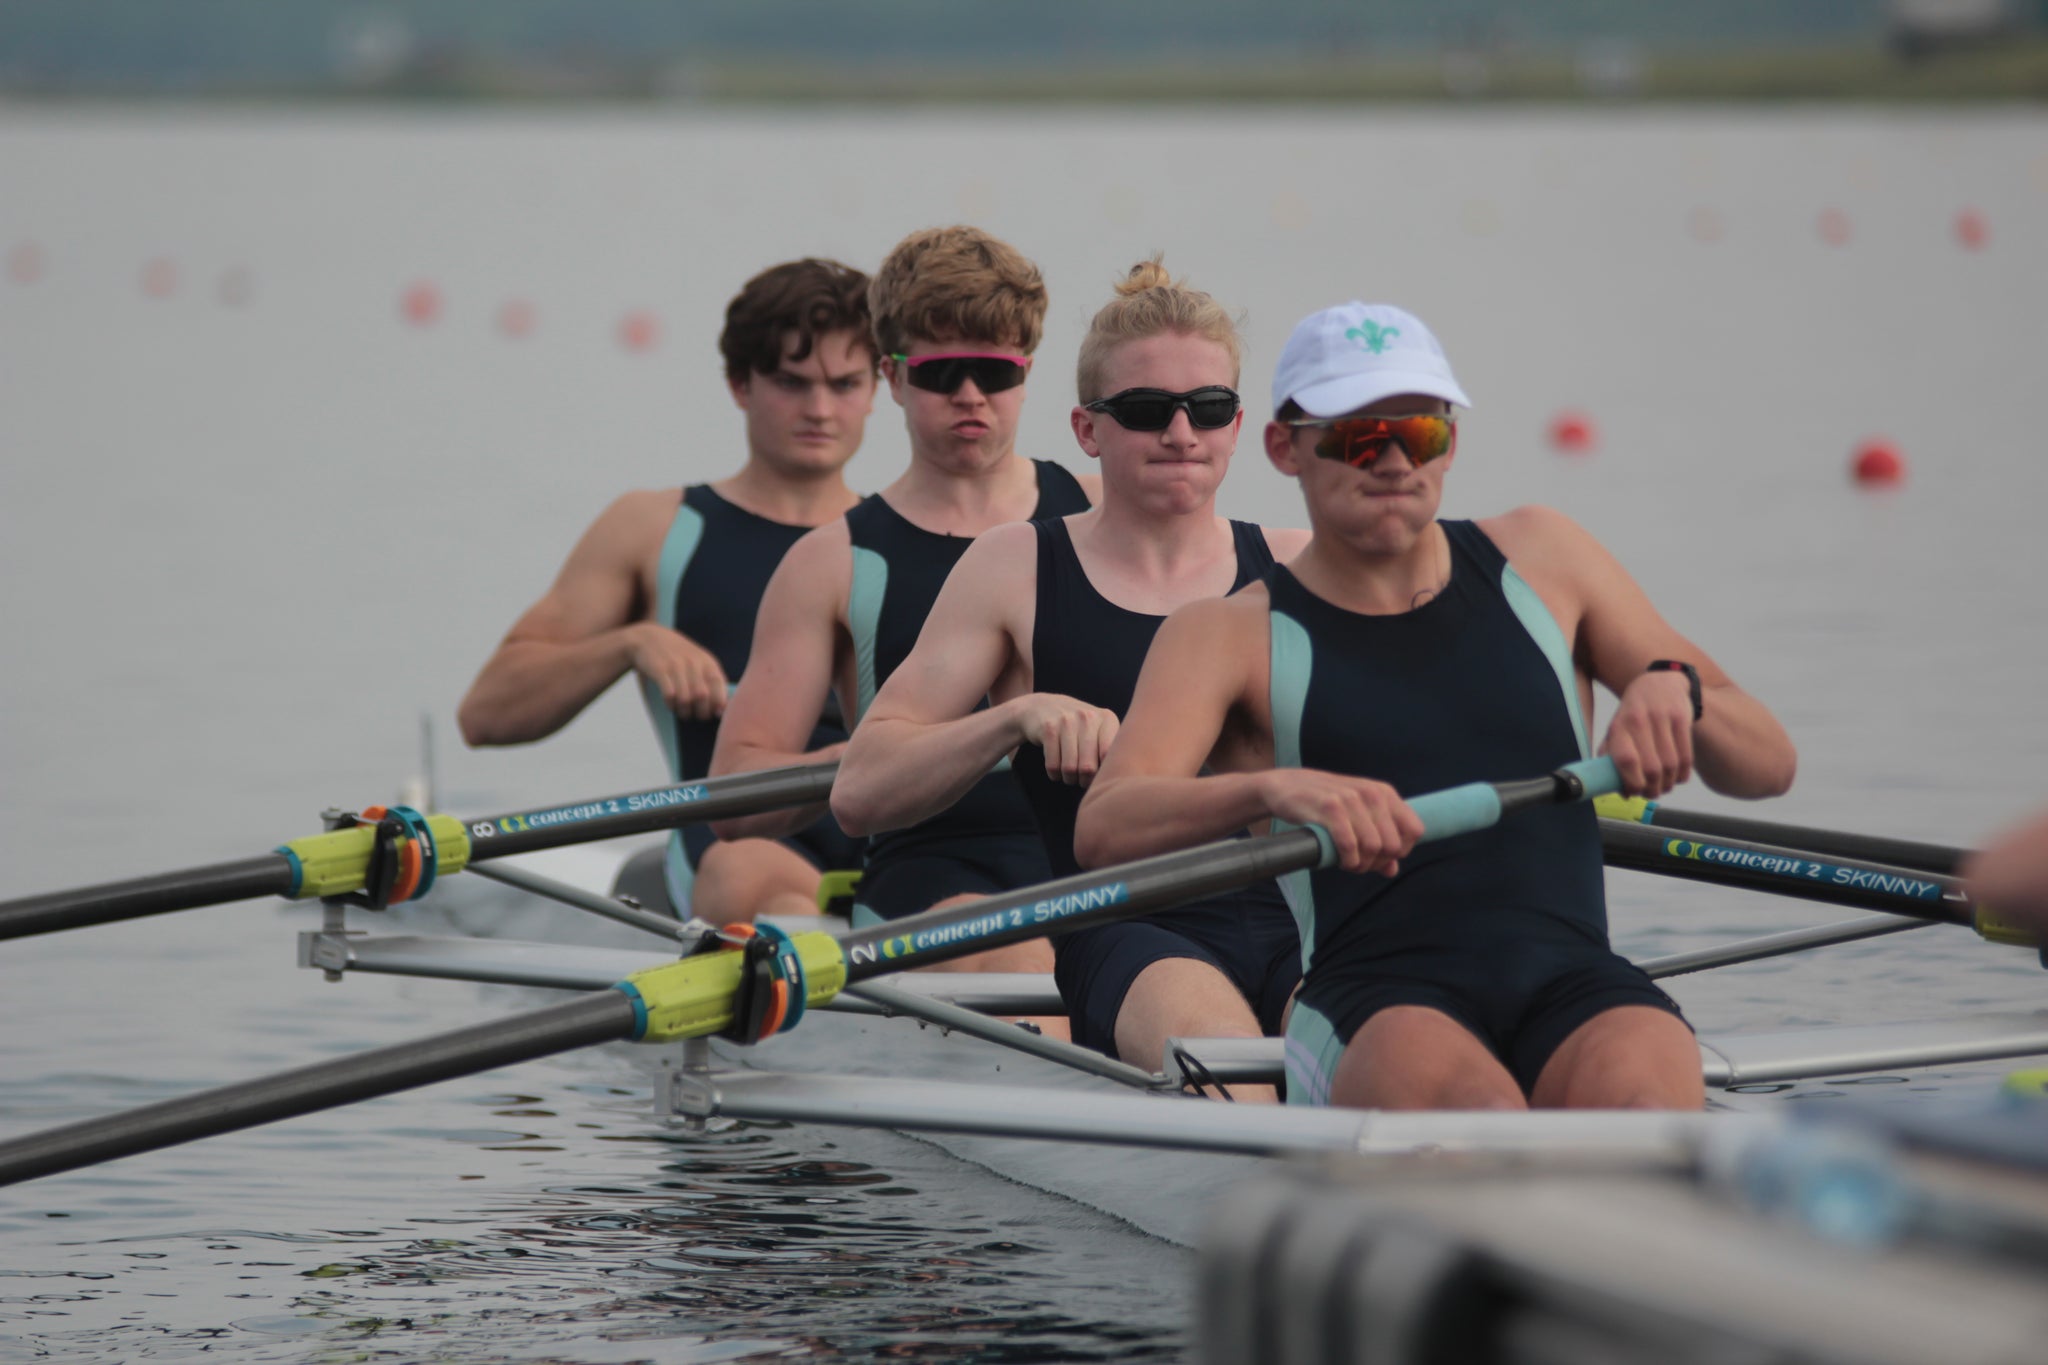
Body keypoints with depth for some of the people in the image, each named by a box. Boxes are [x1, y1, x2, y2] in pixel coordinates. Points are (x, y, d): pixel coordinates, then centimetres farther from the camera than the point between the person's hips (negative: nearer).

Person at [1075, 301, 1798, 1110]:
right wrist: (1272, 789, -27)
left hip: (1574, 982, 2)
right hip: (1374, 1010, -2)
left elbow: (1768, 764, 21)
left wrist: (1676, 691, -3)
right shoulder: (1231, 637, 13)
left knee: (1640, 1104, -35)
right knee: (1477, 1107, -38)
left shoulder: (1540, 562, 22)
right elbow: (1102, 830, -7)